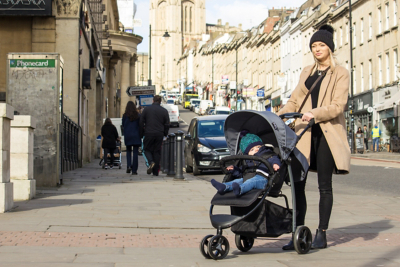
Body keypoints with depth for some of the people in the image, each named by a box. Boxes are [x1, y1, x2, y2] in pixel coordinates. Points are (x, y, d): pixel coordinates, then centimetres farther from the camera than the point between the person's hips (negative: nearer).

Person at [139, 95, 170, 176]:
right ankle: (155, 171, 4)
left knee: (147, 149, 11)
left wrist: (142, 133, 12)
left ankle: (150, 162, -19)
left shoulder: (146, 109, 3)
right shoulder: (164, 111, 6)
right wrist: (165, 134, 17)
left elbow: (141, 122, 4)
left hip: (148, 134, -1)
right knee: (157, 151, 6)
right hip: (159, 134, 1)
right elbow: (167, 124, 7)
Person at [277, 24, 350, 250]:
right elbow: (295, 101, 19)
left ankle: (322, 234, 6)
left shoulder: (340, 73, 2)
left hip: (327, 133, -5)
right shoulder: (307, 72, 20)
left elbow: (338, 106, -9)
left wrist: (315, 114, -23)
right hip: (305, 133, 5)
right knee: (298, 183, -3)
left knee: (324, 185, 0)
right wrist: (279, 115, 2)